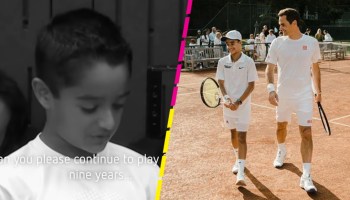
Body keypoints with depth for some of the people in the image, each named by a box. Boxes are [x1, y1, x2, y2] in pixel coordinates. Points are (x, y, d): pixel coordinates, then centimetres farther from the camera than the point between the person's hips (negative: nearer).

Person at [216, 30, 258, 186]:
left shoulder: (248, 62, -9)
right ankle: (238, 160, 40)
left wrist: (239, 102, -16)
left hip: (243, 105, -4)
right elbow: (221, 83, 2)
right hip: (228, 105, 4)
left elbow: (251, 85, -7)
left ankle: (240, 172, -13)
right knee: (233, 134, 18)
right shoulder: (223, 62, 1)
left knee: (241, 137, -8)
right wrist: (226, 98, -16)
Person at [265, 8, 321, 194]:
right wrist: (270, 88, -18)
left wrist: (318, 90, 12)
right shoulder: (277, 43, -5)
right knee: (281, 126, 20)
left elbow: (315, 68, 8)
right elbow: (269, 68, -3)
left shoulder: (311, 42, -6)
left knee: (306, 133, -10)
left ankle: (306, 176, -8)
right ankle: (281, 151, 52)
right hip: (283, 94, 2)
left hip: (304, 95, -2)